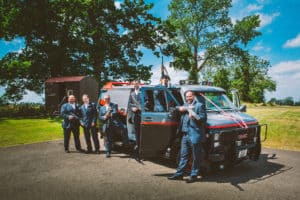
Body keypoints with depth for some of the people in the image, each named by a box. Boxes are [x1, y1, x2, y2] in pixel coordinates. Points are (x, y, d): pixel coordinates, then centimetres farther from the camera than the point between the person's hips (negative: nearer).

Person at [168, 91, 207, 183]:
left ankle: (193, 175, 16)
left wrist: (194, 117, -26)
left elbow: (204, 118, -9)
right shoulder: (185, 105, 18)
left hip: (195, 135, -6)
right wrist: (180, 109, 1)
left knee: (195, 157, 5)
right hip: (185, 134, 6)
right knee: (183, 155, 14)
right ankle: (179, 174, 22)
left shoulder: (200, 105, -2)